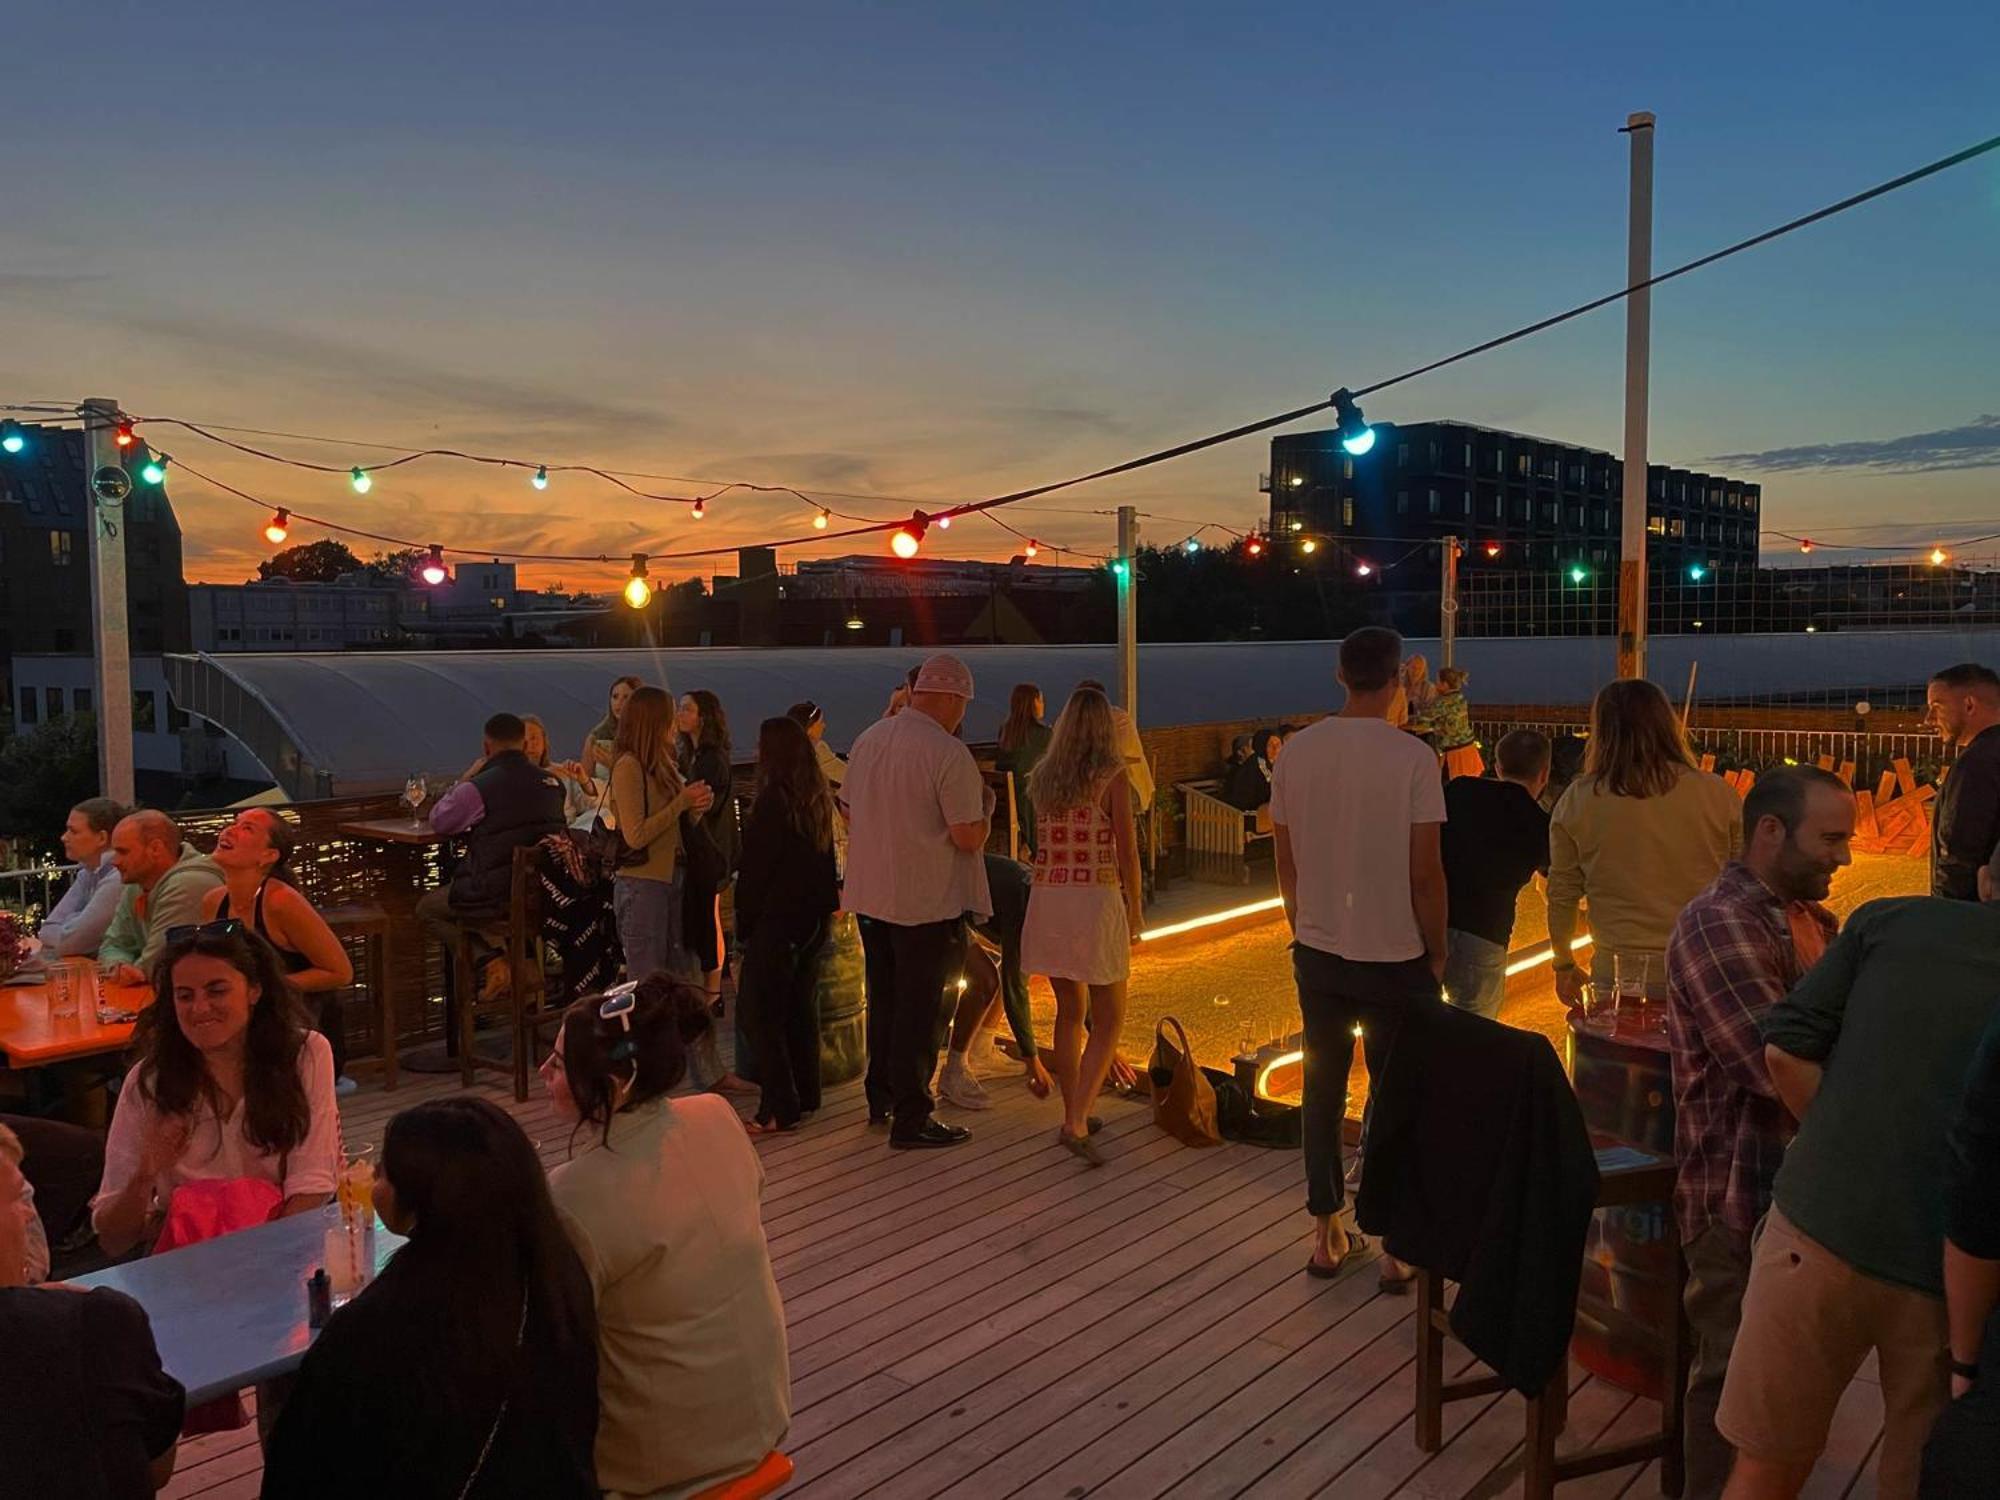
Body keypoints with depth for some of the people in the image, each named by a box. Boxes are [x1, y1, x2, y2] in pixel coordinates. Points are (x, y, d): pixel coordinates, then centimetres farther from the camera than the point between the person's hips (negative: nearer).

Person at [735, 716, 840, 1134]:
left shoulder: (773, 800, -16)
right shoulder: (819, 798, 8)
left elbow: (755, 868, -14)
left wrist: (743, 922, -6)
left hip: (777, 918, -8)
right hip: (813, 916, 8)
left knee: (761, 1008, -2)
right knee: (801, 1005, 16)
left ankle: (779, 1108, -4)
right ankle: (805, 1095, 24)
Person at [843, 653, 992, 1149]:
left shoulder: (868, 738, 4)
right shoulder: (949, 753, -18)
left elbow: (849, 813, 13)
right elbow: (968, 836, -19)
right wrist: (985, 806, 0)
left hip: (870, 895, 7)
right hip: (927, 900, -7)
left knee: (883, 1001, 20)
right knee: (919, 1011, 4)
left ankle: (880, 1099, 32)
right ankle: (910, 1119, 11)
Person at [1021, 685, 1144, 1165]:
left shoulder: (1042, 778, 4)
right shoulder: (1112, 776, -9)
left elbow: (1040, 845, 10)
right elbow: (1126, 850, -8)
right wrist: (1135, 907, 4)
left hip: (1048, 901, 5)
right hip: (1097, 899, -5)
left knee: (1069, 1012, 19)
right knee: (1109, 1021, 6)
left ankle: (1073, 1114, 26)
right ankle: (1076, 1122, -6)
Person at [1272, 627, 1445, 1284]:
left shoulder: (1296, 752, -2)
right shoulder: (1412, 757, -14)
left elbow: (1286, 862, 4)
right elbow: (1425, 871, -13)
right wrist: (1436, 953, -1)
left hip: (1317, 953, 4)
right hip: (1394, 956, -4)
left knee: (1323, 1089, 14)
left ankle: (1325, 1234, 23)